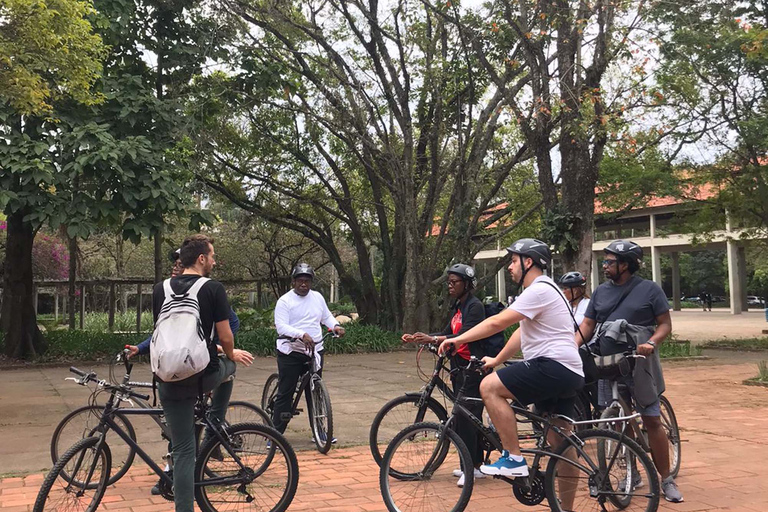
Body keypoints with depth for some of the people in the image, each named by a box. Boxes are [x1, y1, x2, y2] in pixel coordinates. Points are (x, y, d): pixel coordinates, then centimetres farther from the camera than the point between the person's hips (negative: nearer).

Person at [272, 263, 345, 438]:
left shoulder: (317, 297, 11)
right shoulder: (285, 301, -7)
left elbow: (326, 316, 22)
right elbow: (281, 326, -17)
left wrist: (335, 326, -1)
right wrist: (302, 335, -31)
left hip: (315, 351, 5)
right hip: (290, 353, -5)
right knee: (285, 394, -3)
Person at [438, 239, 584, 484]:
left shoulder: (539, 290, -11)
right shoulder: (544, 290, 23)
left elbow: (498, 322, -19)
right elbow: (522, 333, 27)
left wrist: (458, 340, -14)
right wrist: (496, 360, 24)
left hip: (553, 367, -11)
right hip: (571, 374, 11)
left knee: (489, 387, -15)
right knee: (559, 444, 14)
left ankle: (514, 458, -14)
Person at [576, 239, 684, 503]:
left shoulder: (649, 289, -3)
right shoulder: (600, 292, 9)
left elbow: (665, 324, -2)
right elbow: (587, 327, 7)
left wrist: (651, 344, -22)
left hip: (640, 364, -4)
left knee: (652, 421, -2)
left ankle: (666, 480, 8)